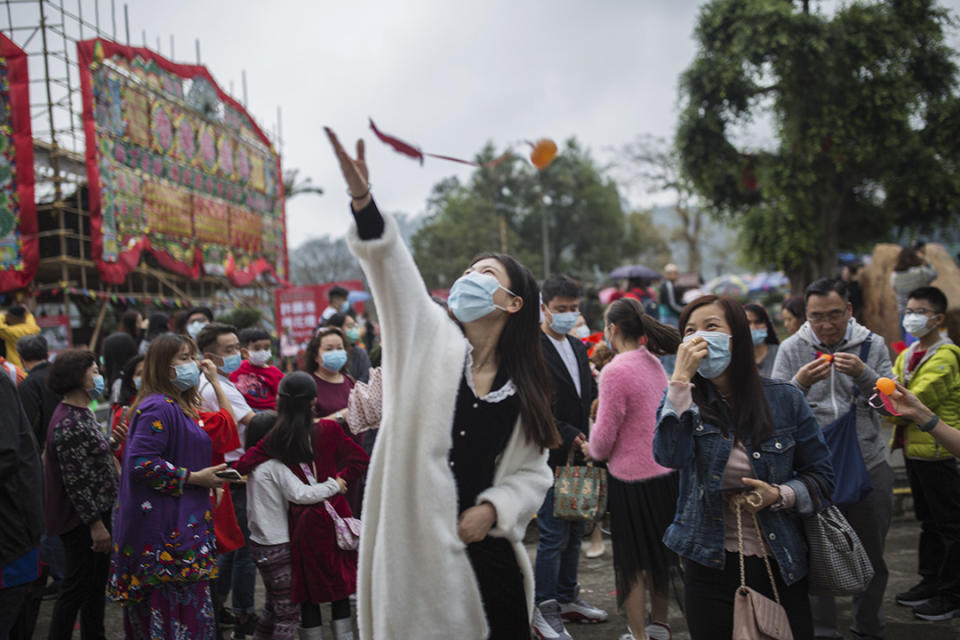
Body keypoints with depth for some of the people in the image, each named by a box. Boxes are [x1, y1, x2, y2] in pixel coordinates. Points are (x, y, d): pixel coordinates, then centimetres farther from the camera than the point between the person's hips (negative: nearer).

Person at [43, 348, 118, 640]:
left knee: (96, 583, 19)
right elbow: (76, 480, -23)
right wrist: (95, 524, -21)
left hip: (98, 510, 10)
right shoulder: (69, 424, -22)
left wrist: (112, 442, 7)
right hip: (82, 520, -10)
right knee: (76, 587, 1)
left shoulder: (82, 413, 9)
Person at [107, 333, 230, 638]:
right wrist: (194, 478, -17)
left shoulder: (178, 405, 16)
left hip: (182, 526, 10)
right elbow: (142, 463, -22)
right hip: (166, 529, -10)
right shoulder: (158, 408, -14)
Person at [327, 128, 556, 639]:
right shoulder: (431, 340, 1)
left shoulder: (524, 387, 7)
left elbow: (532, 473, 10)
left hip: (484, 550, 2)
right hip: (413, 548, -2)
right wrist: (363, 201, -29)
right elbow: (392, 269, -15)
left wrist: (493, 509, -8)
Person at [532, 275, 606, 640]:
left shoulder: (578, 347, 15)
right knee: (554, 534, -4)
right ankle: (543, 610, 6)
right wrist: (569, 436, -18)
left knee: (574, 531, 14)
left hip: (577, 455, 8)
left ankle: (567, 599, 27)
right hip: (550, 457, -8)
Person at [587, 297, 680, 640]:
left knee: (632, 563, 6)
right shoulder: (654, 363, 5)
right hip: (665, 471, 8)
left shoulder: (616, 371, -19)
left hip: (632, 478, -8)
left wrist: (594, 451, 6)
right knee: (657, 552, 21)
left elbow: (604, 435, -15)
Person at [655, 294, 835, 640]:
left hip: (780, 565, 1)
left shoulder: (783, 399, -1)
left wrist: (779, 495, -14)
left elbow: (821, 476, 5)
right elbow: (670, 456, -24)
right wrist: (681, 378, -26)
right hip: (710, 566, -1)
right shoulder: (684, 401, -2)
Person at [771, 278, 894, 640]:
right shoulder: (792, 349, -1)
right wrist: (800, 383, -24)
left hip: (868, 465, 1)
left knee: (871, 556, 14)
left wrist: (864, 375, -21)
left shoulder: (872, 345, 1)